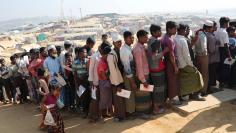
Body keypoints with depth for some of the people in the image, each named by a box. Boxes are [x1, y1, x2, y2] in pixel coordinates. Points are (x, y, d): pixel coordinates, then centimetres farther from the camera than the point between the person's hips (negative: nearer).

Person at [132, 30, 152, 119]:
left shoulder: (142, 47, 7)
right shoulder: (137, 49, -22)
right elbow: (139, 66, -22)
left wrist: (146, 77, 12)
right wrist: (143, 80, -19)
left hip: (145, 74, 9)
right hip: (141, 76, -9)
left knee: (146, 94, 19)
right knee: (142, 95, 5)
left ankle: (146, 109, 35)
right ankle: (141, 112, 20)